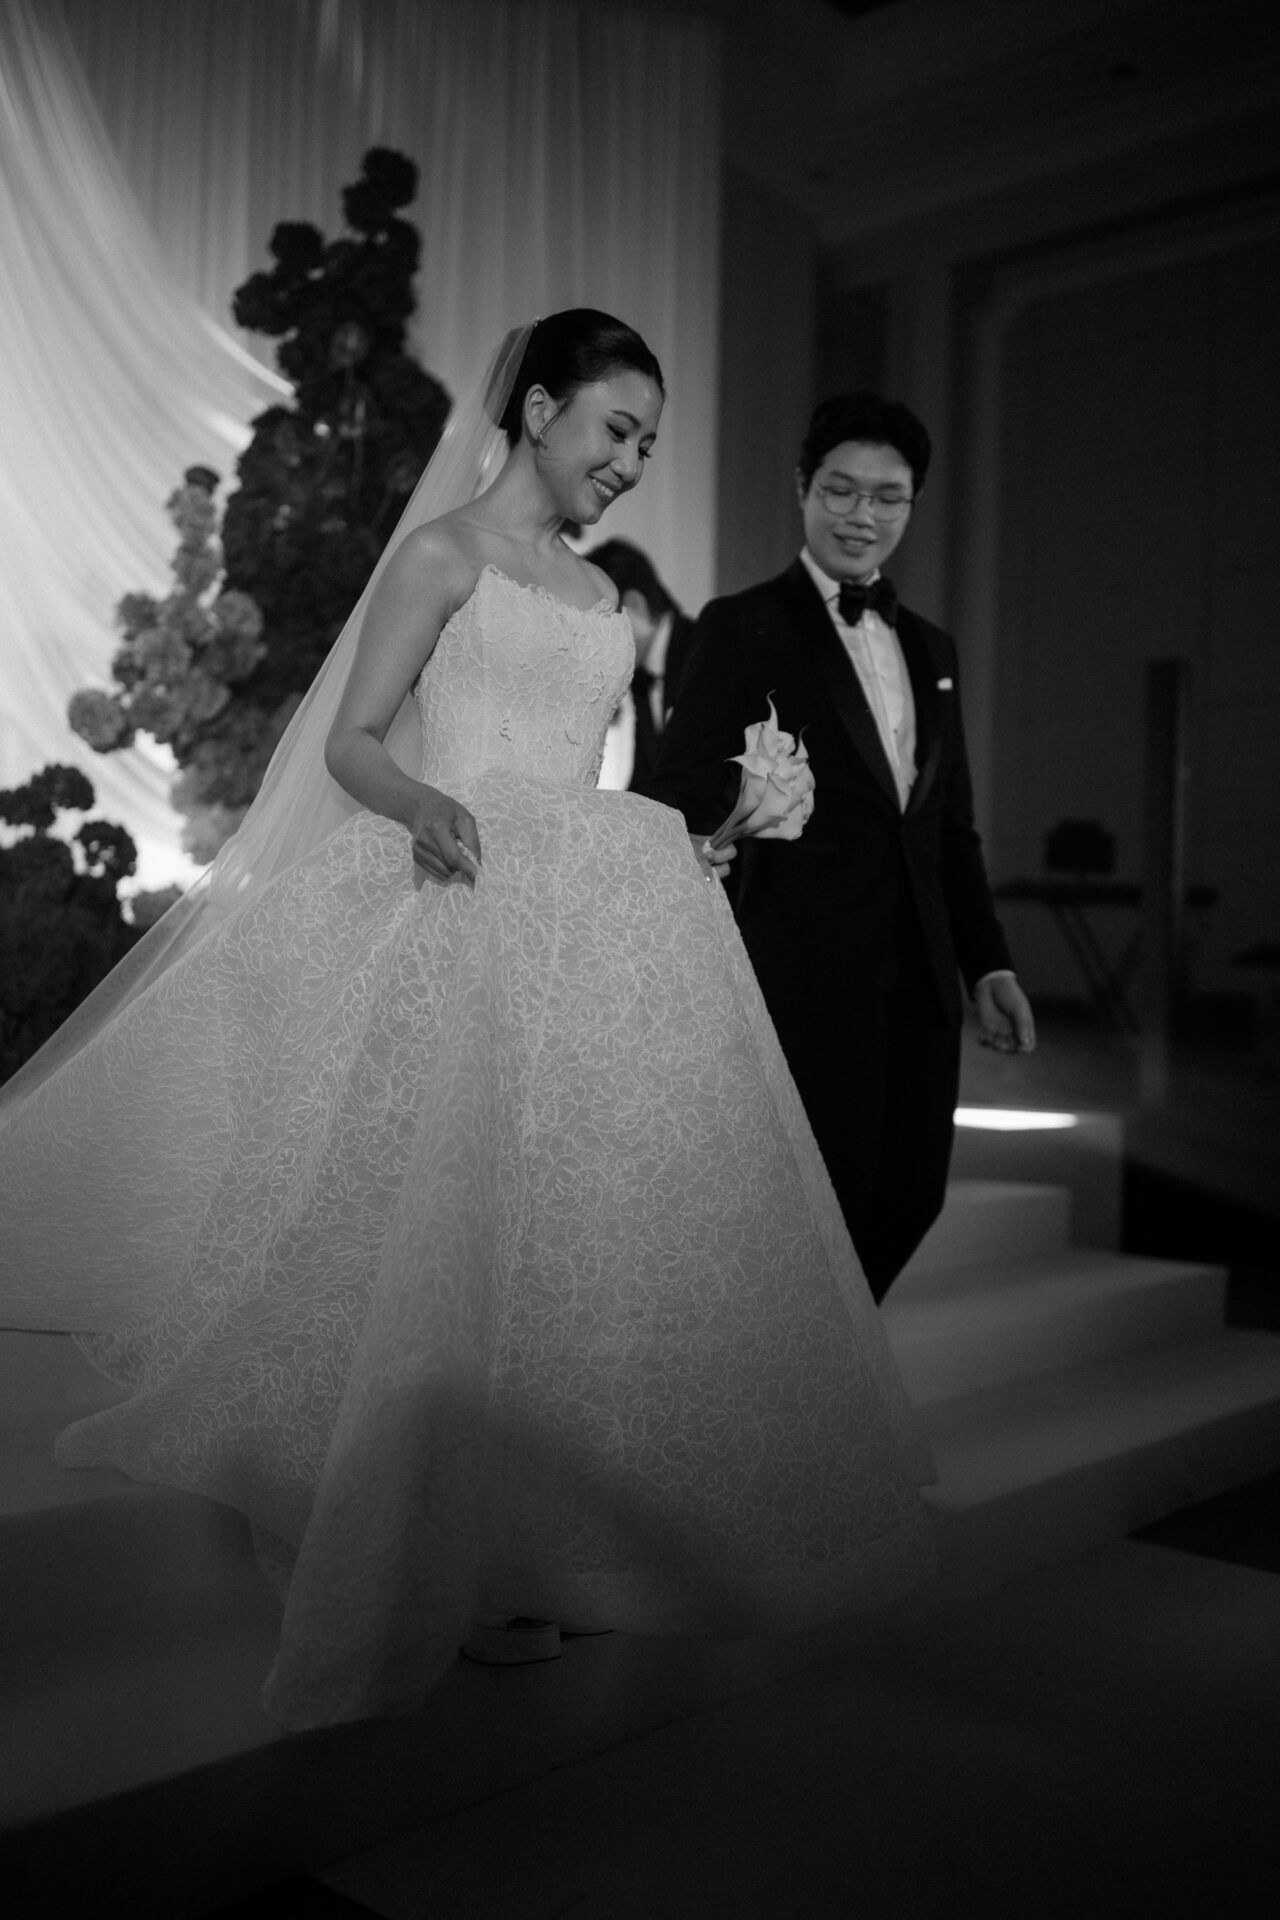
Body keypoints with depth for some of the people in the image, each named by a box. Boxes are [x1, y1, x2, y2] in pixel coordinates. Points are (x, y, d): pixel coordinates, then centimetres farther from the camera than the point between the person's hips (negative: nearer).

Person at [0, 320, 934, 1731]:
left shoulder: (596, 593, 22)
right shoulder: (443, 552, 1)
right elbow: (351, 743, -6)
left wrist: (693, 843, 16)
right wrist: (423, 806, -26)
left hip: (587, 927, 8)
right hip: (466, 913, -7)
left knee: (592, 1218, 4)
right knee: (464, 1226, -9)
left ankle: (565, 1531, 16)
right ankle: (453, 1561, 5)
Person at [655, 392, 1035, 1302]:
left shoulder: (933, 647, 19)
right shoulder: (743, 627, 0)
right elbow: (685, 794, -6)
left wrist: (988, 962, 13)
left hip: (921, 980, 6)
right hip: (810, 971, -6)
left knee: (910, 1197, 8)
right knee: (827, 1204, -5)